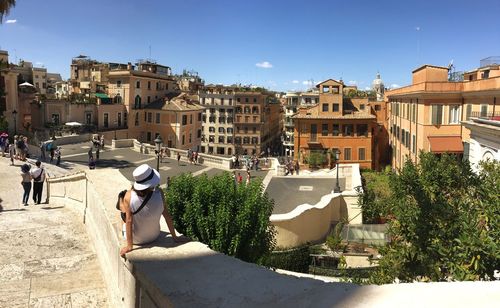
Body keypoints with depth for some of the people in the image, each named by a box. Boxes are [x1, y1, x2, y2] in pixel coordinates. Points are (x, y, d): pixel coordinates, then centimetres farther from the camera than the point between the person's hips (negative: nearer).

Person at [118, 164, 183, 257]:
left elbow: (129, 221, -25)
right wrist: (174, 237, -5)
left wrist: (129, 246, -16)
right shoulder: (159, 193, -27)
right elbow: (167, 216, -18)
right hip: (154, 237, 1)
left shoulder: (129, 196, -29)